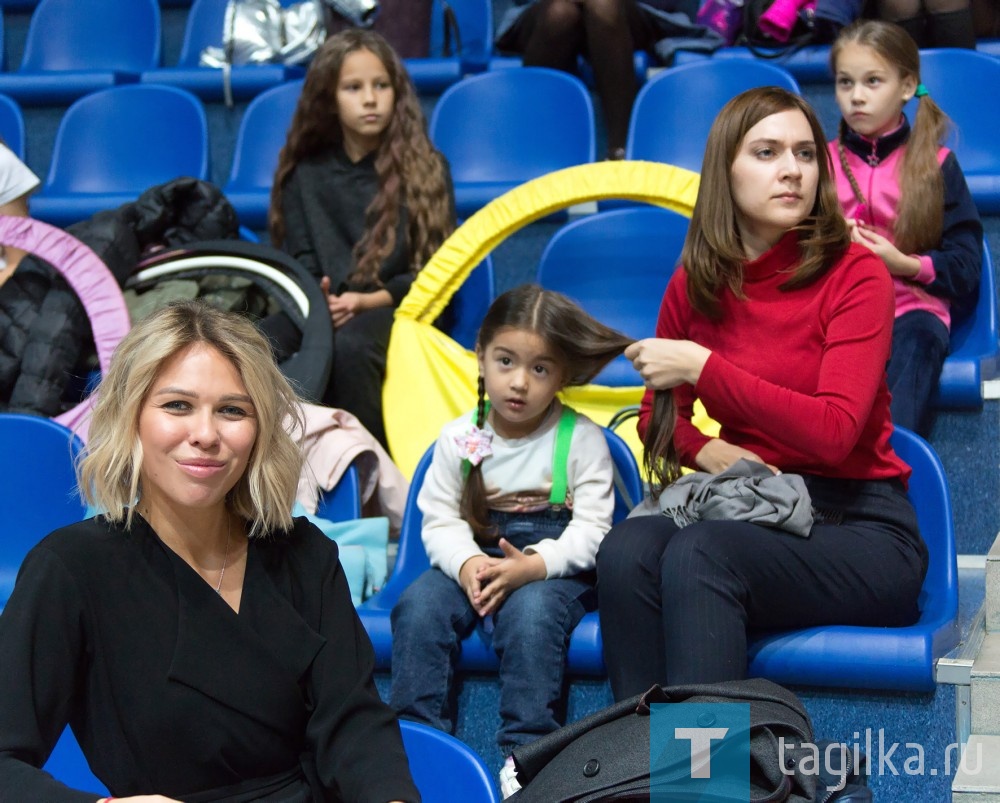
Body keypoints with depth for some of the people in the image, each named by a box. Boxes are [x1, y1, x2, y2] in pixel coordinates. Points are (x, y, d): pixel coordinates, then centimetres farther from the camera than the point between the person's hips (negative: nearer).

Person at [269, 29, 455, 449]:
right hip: (324, 313, 2)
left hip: (401, 311, -2)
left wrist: (368, 300, -12)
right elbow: (299, 265, 10)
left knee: (348, 347, -37)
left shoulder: (425, 168, 10)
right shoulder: (305, 174, 17)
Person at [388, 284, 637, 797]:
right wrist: (467, 564, -21)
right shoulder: (459, 438, 5)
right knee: (419, 605, -25)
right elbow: (441, 522, 2)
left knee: (531, 610, -36)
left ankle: (525, 750, -27)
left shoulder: (581, 438, -4)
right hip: (473, 562, 3)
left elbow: (591, 528, -9)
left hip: (556, 569, -3)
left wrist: (534, 565, -26)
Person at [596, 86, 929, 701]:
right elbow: (659, 414, 21)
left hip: (861, 526, -4)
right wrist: (707, 450, -3)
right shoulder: (695, 282, 8)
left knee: (697, 554, -33)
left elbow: (834, 432, -18)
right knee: (627, 549, -28)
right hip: (751, 509, 4)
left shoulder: (855, 275, -6)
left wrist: (702, 367, -19)